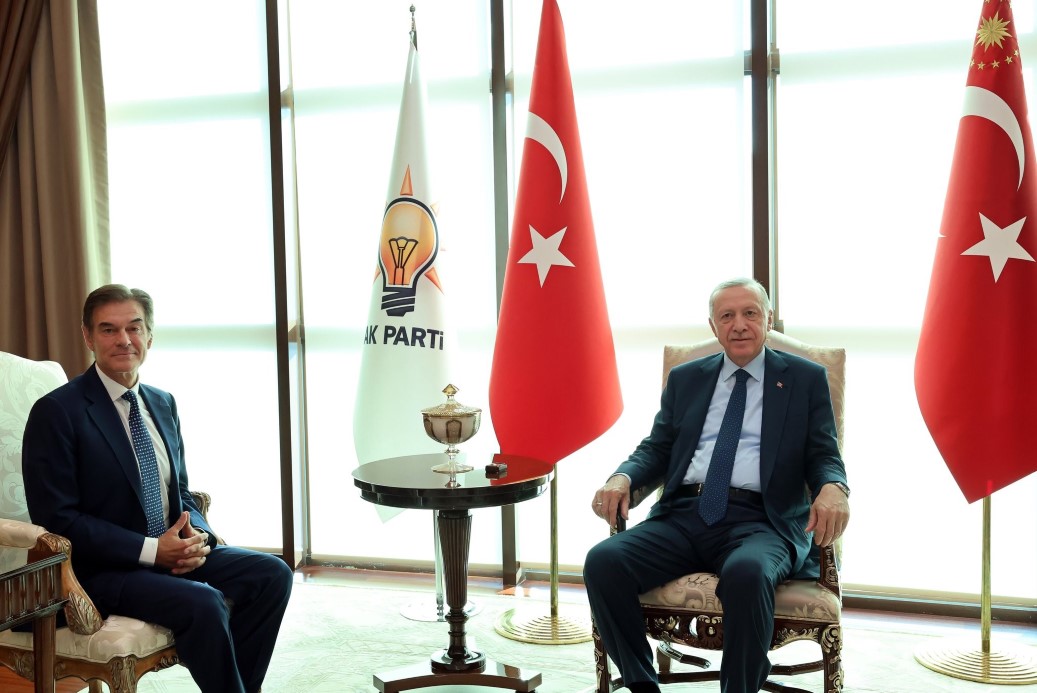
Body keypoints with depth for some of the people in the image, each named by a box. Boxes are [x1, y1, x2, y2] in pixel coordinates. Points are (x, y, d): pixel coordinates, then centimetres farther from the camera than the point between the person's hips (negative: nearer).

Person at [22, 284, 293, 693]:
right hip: (102, 569, -7)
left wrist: (197, 534, -6)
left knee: (272, 574, -10)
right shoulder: (56, 412, -10)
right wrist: (150, 549, -20)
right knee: (203, 603, -30)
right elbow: (56, 518, -15)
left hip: (172, 550, 7)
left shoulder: (163, 404, 11)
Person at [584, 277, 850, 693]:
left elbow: (824, 456, 8)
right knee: (602, 561, -23)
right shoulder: (685, 379, 20)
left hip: (759, 521, -3)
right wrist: (622, 478, -5)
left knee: (748, 571, -38)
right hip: (683, 516, 3)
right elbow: (656, 448, 18)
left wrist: (833, 488, -16)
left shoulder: (805, 379, 13)